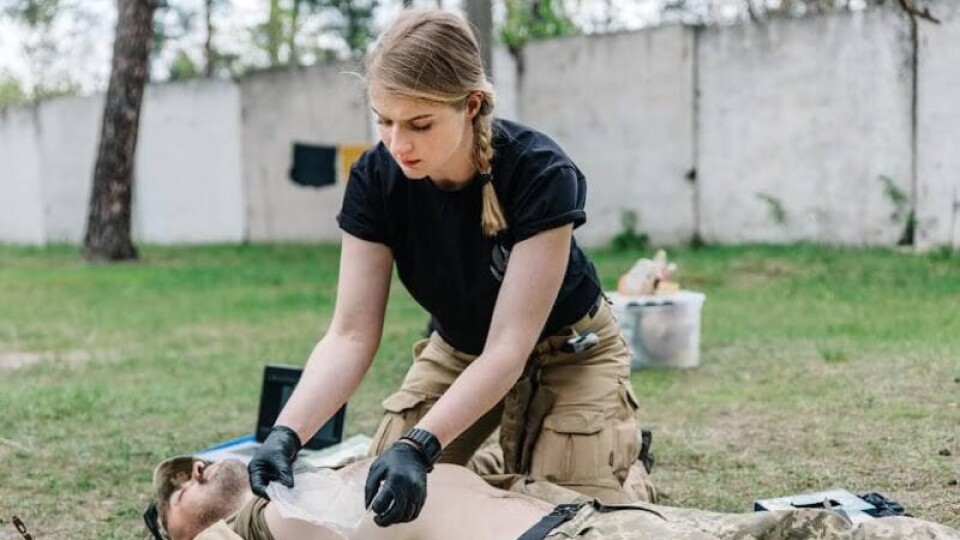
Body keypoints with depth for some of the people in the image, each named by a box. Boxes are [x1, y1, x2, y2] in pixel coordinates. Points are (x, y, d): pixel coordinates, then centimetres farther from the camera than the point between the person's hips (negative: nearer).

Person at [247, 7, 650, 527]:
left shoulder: (541, 174, -35)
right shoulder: (375, 177, -23)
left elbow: (509, 347, -36)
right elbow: (351, 334, -23)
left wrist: (419, 446, -49)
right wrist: (287, 433, -39)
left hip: (566, 356, -4)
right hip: (457, 352, 4)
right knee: (379, 498, -5)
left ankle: (633, 475, 19)